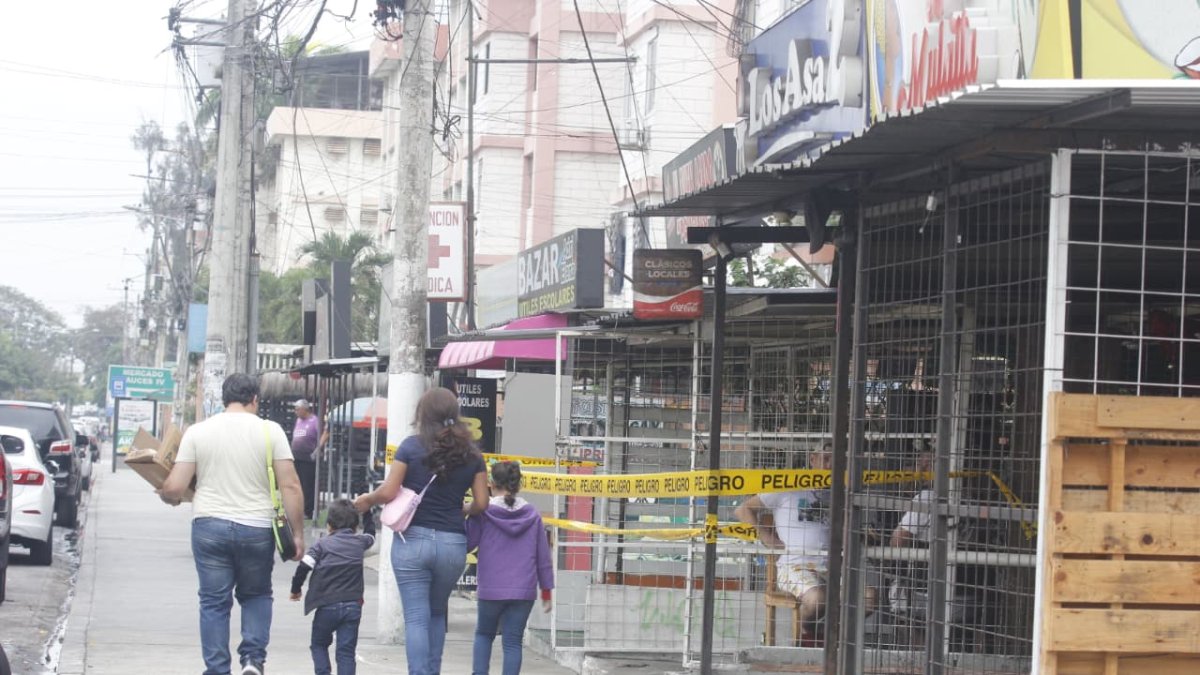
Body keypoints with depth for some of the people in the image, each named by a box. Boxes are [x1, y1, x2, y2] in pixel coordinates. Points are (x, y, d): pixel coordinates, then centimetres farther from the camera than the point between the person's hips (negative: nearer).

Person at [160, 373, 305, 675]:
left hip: (209, 526, 0)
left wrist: (166, 496, 21)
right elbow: (290, 486, -5)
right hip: (257, 529, 0)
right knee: (256, 595, 19)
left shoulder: (197, 432, 1)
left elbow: (174, 488, -2)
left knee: (214, 603, 8)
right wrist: (297, 533, 1)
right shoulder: (270, 431, -1)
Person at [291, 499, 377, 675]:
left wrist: (296, 589, 8)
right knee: (346, 650, 2)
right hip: (353, 606, 2)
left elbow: (304, 567, -7)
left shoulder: (322, 545, 1)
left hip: (327, 606, -2)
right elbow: (370, 535, 32)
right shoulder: (360, 543, 9)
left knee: (319, 644, 18)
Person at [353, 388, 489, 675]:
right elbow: (481, 503, 3)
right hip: (453, 543, 3)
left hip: (413, 540, -3)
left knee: (416, 617, -1)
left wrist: (366, 500, 12)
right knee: (437, 613, 21)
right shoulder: (471, 454, 4)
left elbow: (388, 492, -8)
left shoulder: (411, 446, -4)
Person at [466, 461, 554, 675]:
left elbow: (466, 543, -2)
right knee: (513, 641, 4)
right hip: (524, 591, 1)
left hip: (490, 590, -1)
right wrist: (546, 589, 12)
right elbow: (543, 555, 5)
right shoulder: (532, 515, 3)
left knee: (484, 634, 20)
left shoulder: (483, 512, -6)